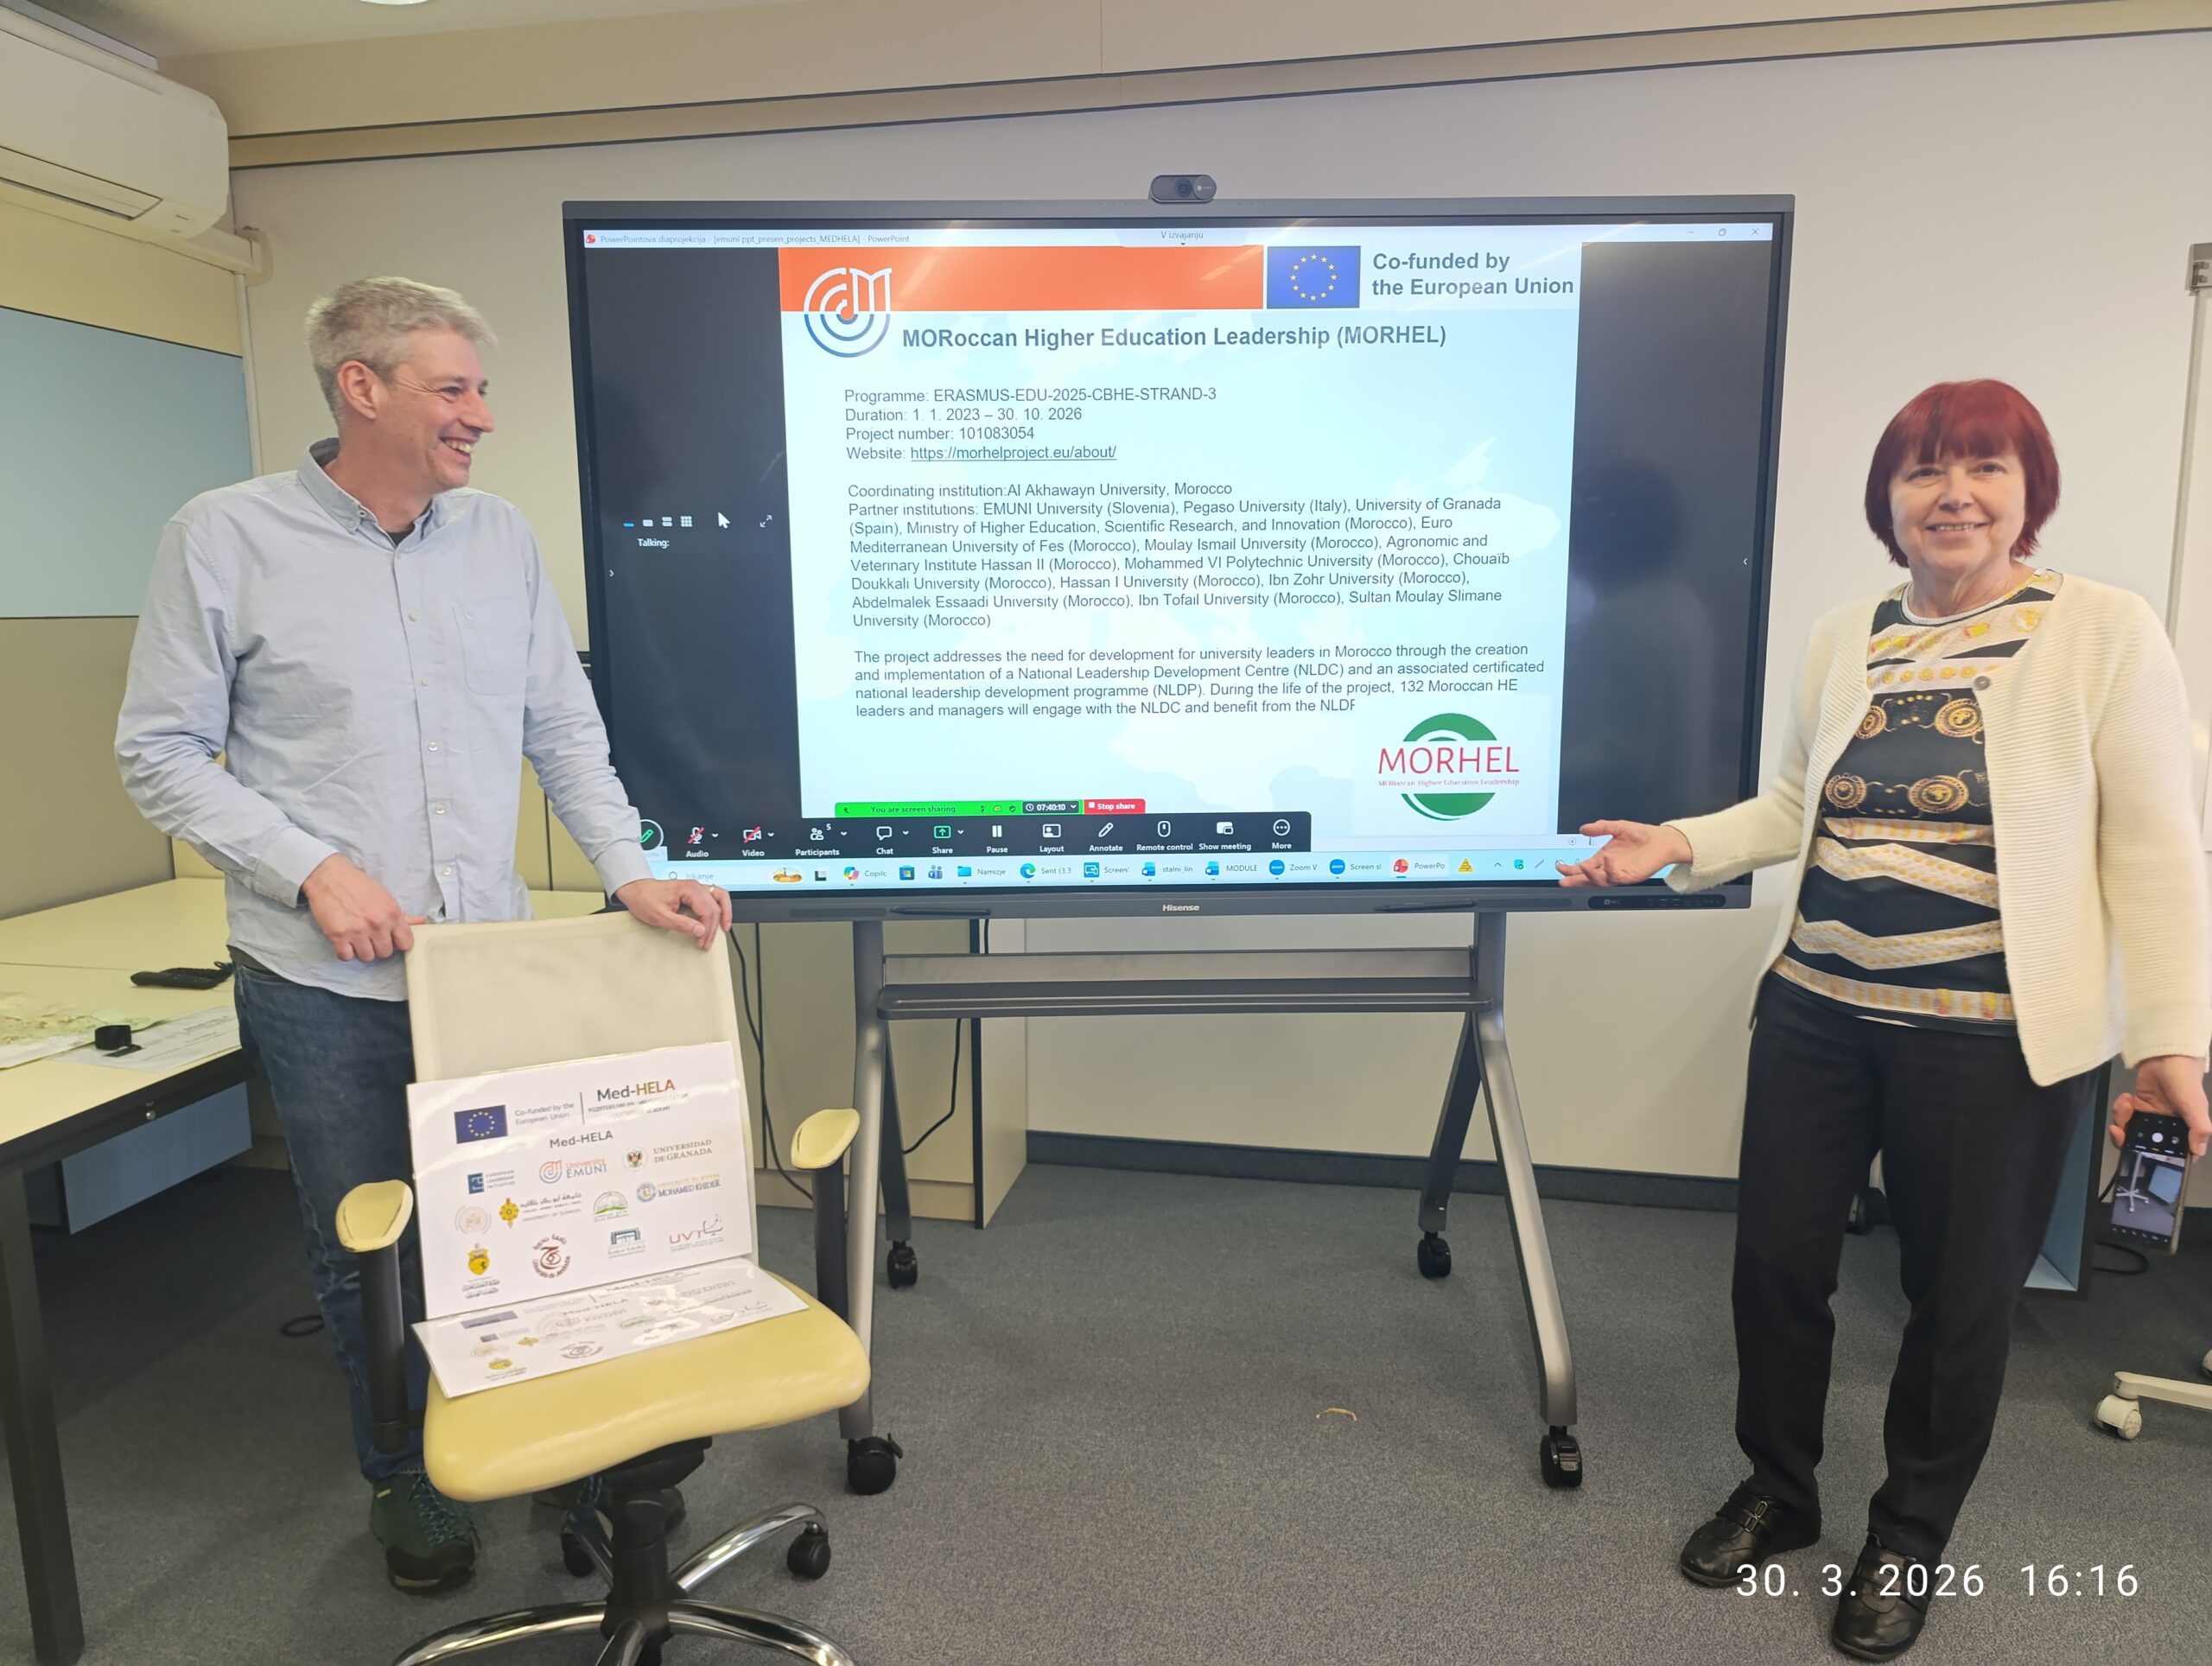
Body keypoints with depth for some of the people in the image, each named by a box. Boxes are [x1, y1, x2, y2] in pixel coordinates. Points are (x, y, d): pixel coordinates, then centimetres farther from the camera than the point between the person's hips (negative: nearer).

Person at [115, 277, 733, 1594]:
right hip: (327, 988, -2)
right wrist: (313, 868, -15)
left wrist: (630, 872, -3)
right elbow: (162, 753, -4)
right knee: (366, 1252, 13)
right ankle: (406, 1476, 36)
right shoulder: (225, 539, -6)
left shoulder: (503, 539, 5)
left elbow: (565, 729, 8)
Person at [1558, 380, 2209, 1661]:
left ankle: (1909, 1540, 36)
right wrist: (1679, 845, 1)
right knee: (1777, 1258, 12)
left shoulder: (2104, 631, -5)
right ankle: (1778, 1492, 37)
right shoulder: (1847, 639, 8)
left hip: (1994, 1038, -4)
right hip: (1818, 1013, 4)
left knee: (1959, 1295, 11)